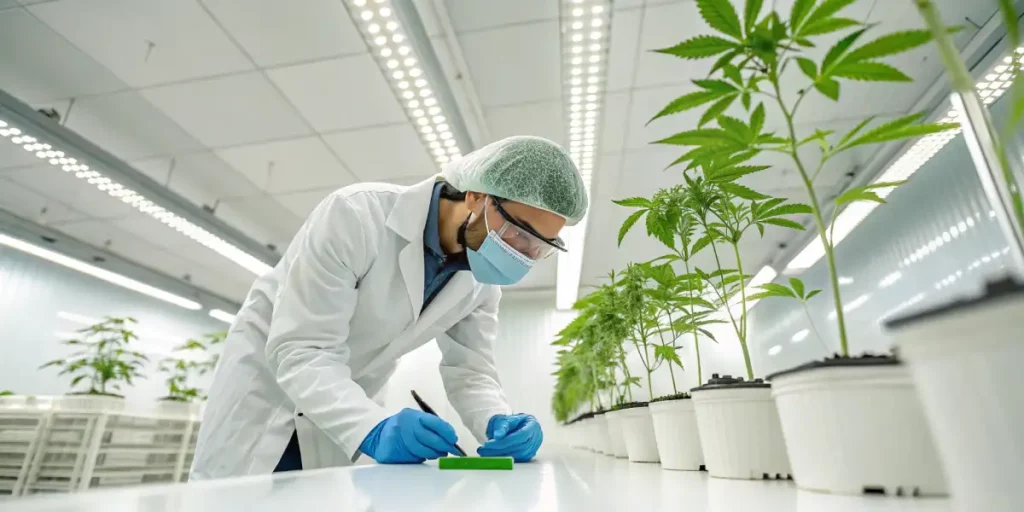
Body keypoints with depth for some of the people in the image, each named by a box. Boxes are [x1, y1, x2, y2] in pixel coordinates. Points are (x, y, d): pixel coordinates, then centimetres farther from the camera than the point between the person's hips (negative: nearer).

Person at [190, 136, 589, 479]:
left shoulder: (483, 278, -13)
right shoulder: (356, 215, -32)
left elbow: (470, 370, -11)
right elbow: (298, 350, -33)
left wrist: (499, 422, -33)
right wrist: (375, 429, -48)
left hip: (343, 404, 5)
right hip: (267, 374, -4)